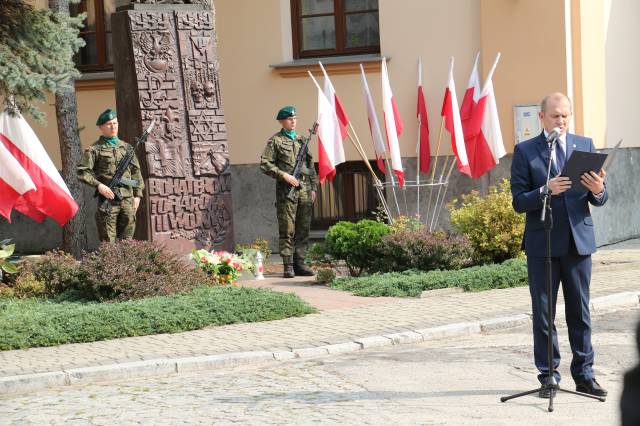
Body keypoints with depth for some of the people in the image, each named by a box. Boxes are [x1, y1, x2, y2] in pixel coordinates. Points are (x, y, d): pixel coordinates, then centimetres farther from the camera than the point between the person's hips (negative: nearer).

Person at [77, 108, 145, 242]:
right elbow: (82, 171, -5)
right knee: (108, 241, -4)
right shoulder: (95, 149, 1)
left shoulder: (127, 147, 16)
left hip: (128, 200, 4)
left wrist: (137, 195, 11)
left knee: (127, 241, 6)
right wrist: (98, 185, -17)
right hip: (108, 199, -4)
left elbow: (136, 171, 18)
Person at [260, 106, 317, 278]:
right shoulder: (275, 140, 3)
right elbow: (265, 164, -4)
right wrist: (284, 175, -13)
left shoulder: (302, 140, 18)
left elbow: (311, 165, 20)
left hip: (305, 190, 5)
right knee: (287, 230, -5)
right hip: (286, 190, -5)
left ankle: (299, 263, 11)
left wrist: (313, 188, 12)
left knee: (303, 229, 5)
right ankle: (288, 265, -3)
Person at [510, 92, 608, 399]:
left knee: (580, 311, 6)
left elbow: (599, 199, 5)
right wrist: (546, 191, -23)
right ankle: (548, 376, 12)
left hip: (579, 240, 2)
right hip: (542, 244, -2)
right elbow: (519, 202, -5)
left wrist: (598, 190, -18)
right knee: (543, 313, 4)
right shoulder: (525, 151, 1)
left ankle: (584, 374, 14)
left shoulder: (585, 146, 8)